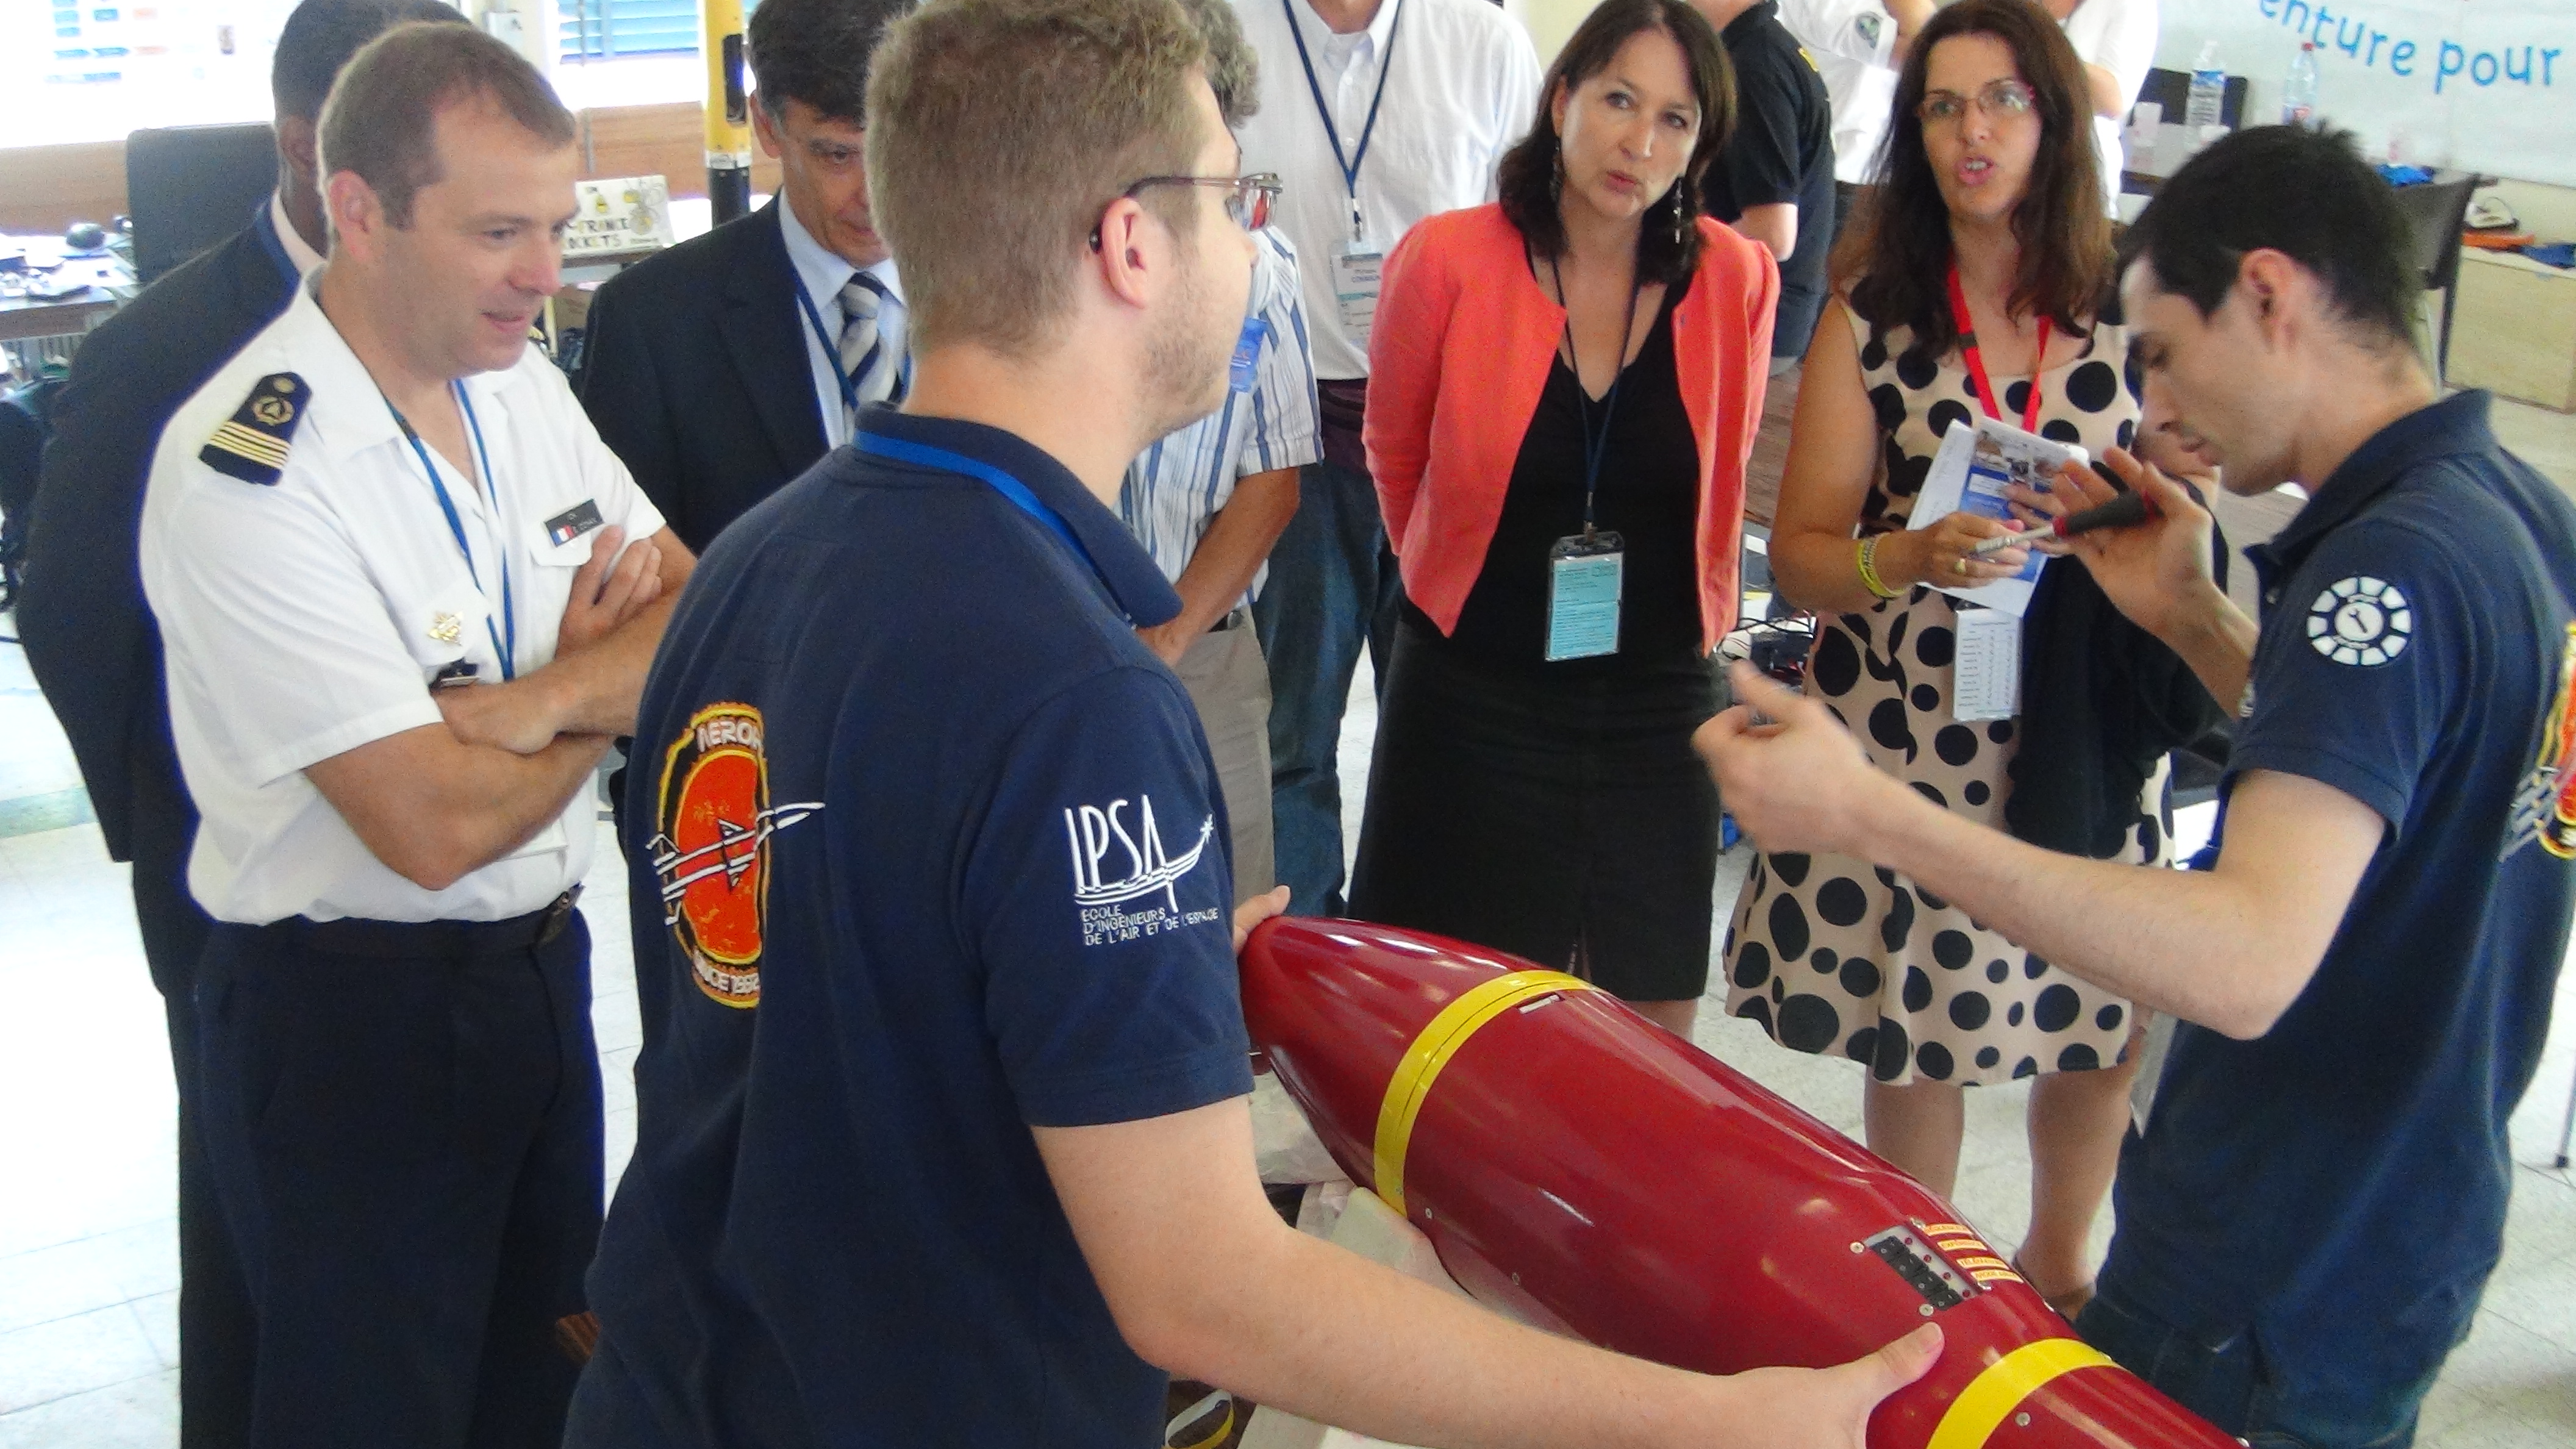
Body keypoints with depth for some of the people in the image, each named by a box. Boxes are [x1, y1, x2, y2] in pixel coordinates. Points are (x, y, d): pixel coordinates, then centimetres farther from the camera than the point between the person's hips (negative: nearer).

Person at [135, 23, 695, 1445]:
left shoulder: (523, 388, 1)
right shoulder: (245, 475, -23)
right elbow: (437, 825, -25)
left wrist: (542, 699, -20)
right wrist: (610, 689, -8)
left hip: (541, 963, 7)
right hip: (348, 1021, -7)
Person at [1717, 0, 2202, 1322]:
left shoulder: (2128, 318, 2)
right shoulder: (1869, 322, 0)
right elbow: (1799, 557, -3)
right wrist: (1913, 555, -23)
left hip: (2086, 731, 1)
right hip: (1909, 731, -1)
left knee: (2102, 1022, 8)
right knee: (1918, 1032, 7)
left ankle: (2055, 1266, 36)